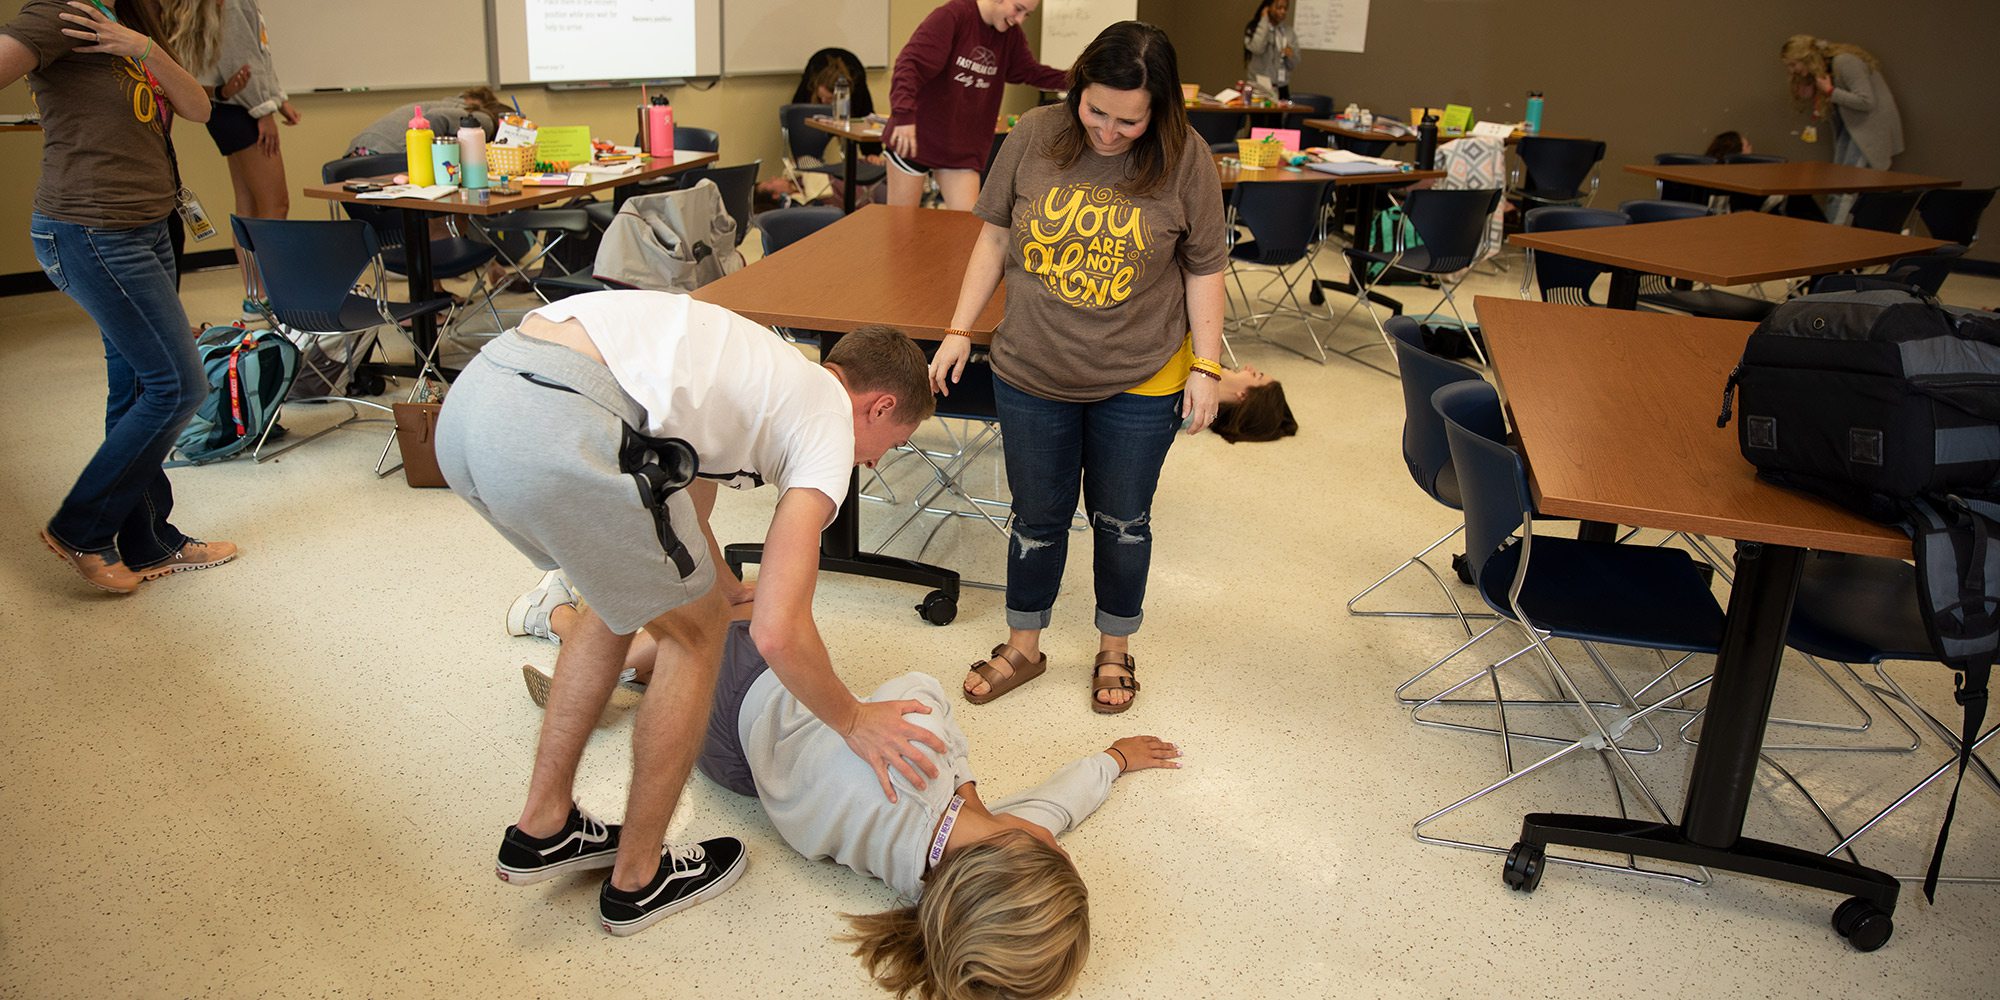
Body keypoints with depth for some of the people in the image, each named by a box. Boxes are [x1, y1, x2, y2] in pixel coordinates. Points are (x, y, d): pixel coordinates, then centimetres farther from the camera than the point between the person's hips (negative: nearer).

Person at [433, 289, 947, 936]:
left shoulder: (760, 370, 33)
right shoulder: (831, 421, 8)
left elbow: (688, 512, 48)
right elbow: (778, 634, -1)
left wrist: (722, 594, 64)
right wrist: (854, 722, 16)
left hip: (468, 403, 9)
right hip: (559, 431, -9)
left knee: (627, 599, 30)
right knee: (695, 632, 14)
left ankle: (541, 830, 38)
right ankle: (637, 881, 27)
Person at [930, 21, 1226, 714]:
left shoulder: (1185, 160, -11)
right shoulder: (1035, 138, -7)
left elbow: (1204, 269, -3)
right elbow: (995, 236, 3)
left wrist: (1206, 367, -5)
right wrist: (959, 330, 3)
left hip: (1140, 383, -1)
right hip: (1032, 373, 2)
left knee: (1121, 521, 14)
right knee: (1038, 519, 14)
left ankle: (1115, 650, 35)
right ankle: (1023, 647, 34)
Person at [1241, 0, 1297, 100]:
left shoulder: (1288, 32, 10)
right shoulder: (1254, 28, 0)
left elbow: (1294, 65, 12)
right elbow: (1257, 48, -22)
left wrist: (1290, 56, -12)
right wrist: (1264, 20, -13)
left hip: (1282, 89, 4)